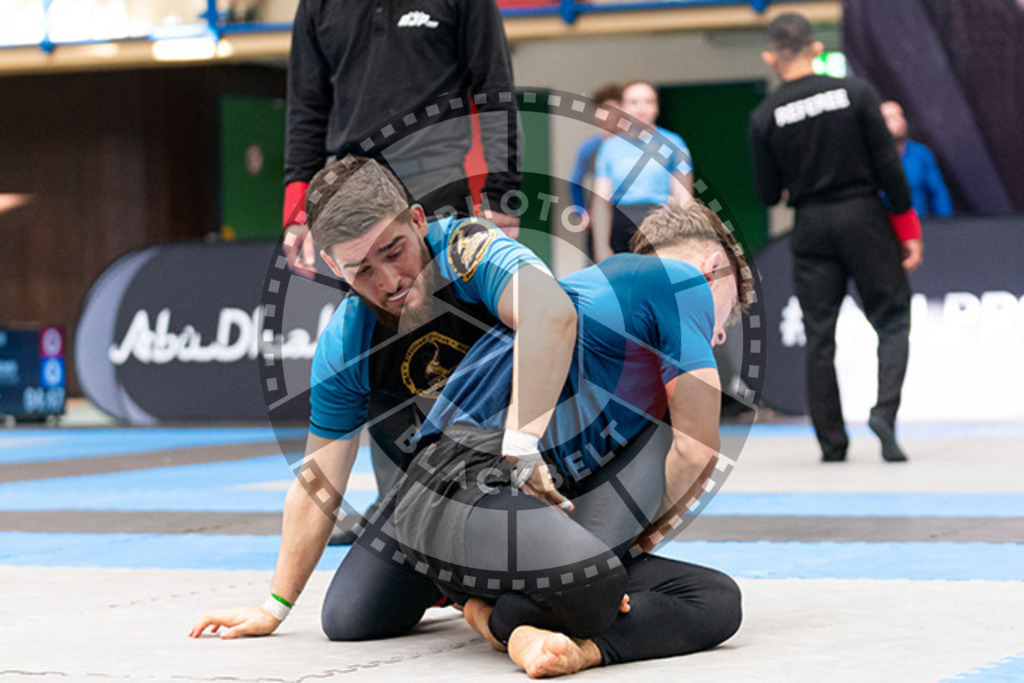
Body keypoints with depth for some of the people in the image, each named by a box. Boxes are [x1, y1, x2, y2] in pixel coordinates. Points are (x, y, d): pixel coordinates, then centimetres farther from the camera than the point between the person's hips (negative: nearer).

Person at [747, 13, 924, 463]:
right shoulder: (855, 93, -6)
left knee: (819, 337, 8)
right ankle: (885, 409, -14)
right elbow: (888, 165, -5)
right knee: (892, 318, 8)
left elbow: (767, 194, 0)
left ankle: (832, 442, 9)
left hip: (811, 228, 1)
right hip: (864, 218, -1)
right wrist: (907, 227, 2)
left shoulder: (765, 117, -4)